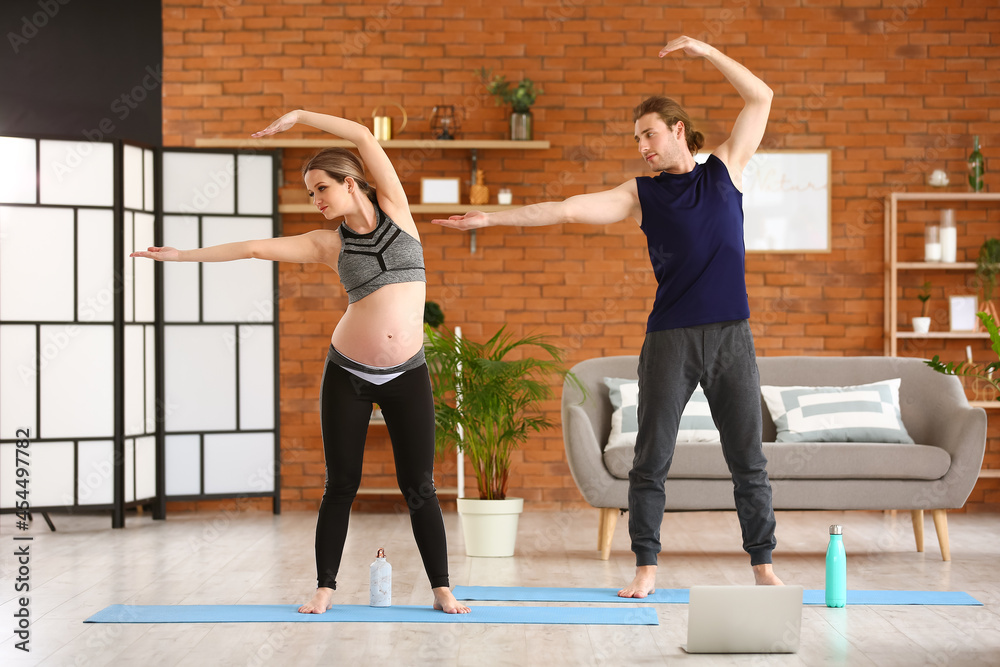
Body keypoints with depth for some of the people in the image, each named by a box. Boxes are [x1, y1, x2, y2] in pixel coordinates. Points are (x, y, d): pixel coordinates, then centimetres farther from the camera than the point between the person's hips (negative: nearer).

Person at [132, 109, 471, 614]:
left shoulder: (395, 209, 2)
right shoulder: (328, 243, 3)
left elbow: (364, 136, -6)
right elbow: (255, 248, 3)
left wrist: (300, 116, -3)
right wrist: (183, 255, 3)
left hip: (407, 374, -1)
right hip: (348, 373, 1)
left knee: (419, 486, 0)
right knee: (341, 483, 2)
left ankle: (442, 588, 7)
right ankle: (325, 587, 12)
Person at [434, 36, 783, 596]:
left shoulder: (725, 170, 10)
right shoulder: (641, 195, 8)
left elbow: (760, 97, 9)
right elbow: (565, 209, 2)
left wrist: (705, 51, 2)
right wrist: (490, 218, -4)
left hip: (731, 337, 0)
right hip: (670, 339, 0)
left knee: (748, 458, 3)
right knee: (651, 458, -1)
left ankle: (763, 566, 11)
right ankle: (647, 569, 8)